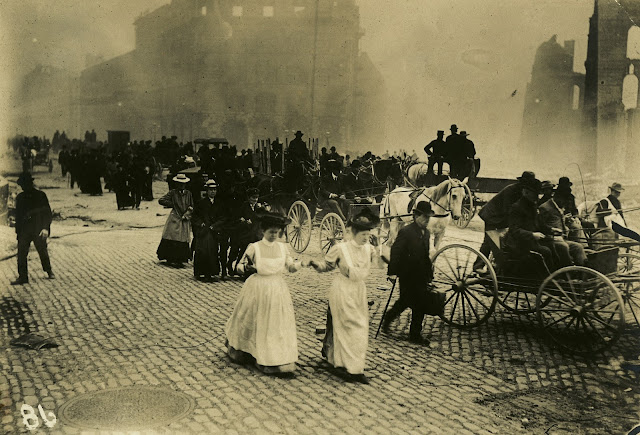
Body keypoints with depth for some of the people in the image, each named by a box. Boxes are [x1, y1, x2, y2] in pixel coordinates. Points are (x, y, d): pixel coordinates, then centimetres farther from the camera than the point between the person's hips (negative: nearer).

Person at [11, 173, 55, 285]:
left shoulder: (41, 195, -1)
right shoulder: (20, 197, 10)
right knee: (21, 253, -3)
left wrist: (45, 228, -14)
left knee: (43, 252, 6)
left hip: (38, 230, -3)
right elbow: (18, 215, 17)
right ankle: (22, 277, 3)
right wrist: (18, 230, 12)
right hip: (24, 231, 3)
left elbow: (47, 213, -3)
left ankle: (49, 271, 27)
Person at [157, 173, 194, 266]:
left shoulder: (188, 194, 12)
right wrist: (172, 204, -5)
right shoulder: (172, 193, 3)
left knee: (183, 240, 1)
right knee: (172, 239, -7)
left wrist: (186, 215, -3)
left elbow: (191, 207, 13)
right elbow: (161, 200, -2)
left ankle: (179, 259, 8)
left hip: (185, 220, 3)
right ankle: (171, 259, -1)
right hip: (174, 219, -3)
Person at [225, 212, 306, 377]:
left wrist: (301, 264, -11)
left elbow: (290, 267, 10)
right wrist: (246, 268, -24)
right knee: (254, 324, 8)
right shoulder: (254, 247, -7)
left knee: (279, 324, 1)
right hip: (258, 289, -3)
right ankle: (240, 353, 32)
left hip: (277, 290, 3)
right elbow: (240, 266, -2)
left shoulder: (282, 247, 4)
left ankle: (281, 361, 7)